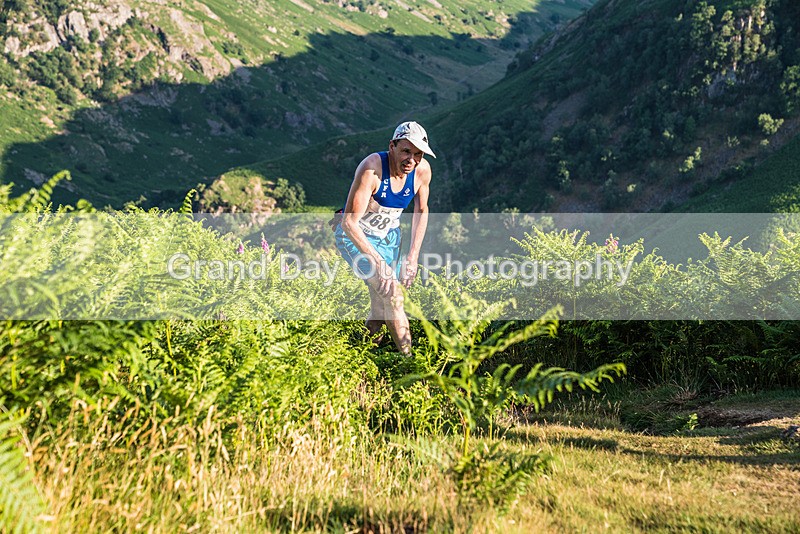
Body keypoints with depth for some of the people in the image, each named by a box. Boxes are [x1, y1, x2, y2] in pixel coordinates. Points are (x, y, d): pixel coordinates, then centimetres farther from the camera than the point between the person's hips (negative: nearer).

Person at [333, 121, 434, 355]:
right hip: (354, 236, -6)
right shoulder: (372, 169, -31)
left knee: (381, 309, 6)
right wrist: (378, 262, -38)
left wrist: (413, 257, -3)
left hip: (389, 235, 6)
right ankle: (408, 358, -13)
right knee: (392, 294, -23)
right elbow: (349, 222, -33)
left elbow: (421, 211, 4)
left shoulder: (422, 170, -14)